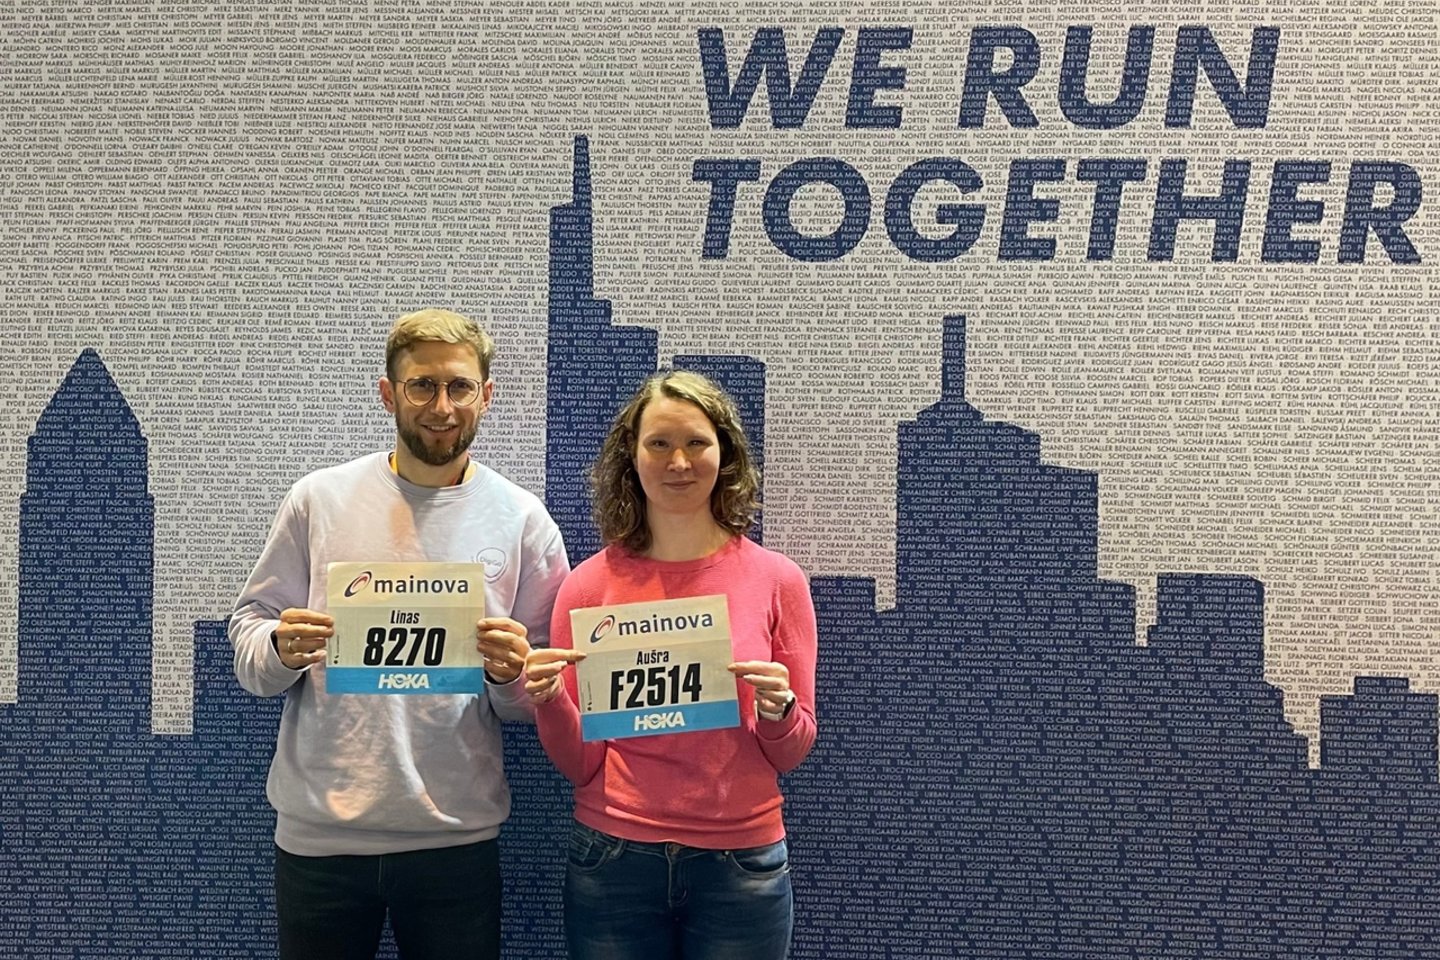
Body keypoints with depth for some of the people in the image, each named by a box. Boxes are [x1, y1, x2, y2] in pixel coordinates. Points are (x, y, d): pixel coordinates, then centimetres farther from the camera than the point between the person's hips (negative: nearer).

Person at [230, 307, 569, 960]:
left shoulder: (522, 520, 1)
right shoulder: (320, 499, 1)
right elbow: (248, 629, 4)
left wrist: (511, 674, -17)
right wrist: (280, 649, -17)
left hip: (457, 838, 0)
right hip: (318, 834, 0)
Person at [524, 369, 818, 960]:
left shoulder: (777, 580, -3)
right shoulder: (589, 584, -3)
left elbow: (793, 753, 4)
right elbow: (579, 765, 1)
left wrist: (778, 711, -16)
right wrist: (549, 700, -18)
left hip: (741, 864, 0)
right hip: (613, 861, 0)